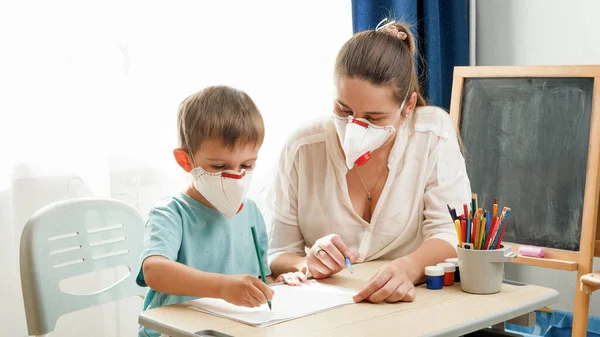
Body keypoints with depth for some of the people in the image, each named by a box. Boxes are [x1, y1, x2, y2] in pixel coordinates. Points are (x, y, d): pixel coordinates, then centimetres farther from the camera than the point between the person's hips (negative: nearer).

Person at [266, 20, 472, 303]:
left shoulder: (433, 134, -6)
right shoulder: (302, 148, -5)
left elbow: (453, 236, -12)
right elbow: (277, 256, -3)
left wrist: (409, 268, -32)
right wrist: (309, 264, -25)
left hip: (414, 302, -1)